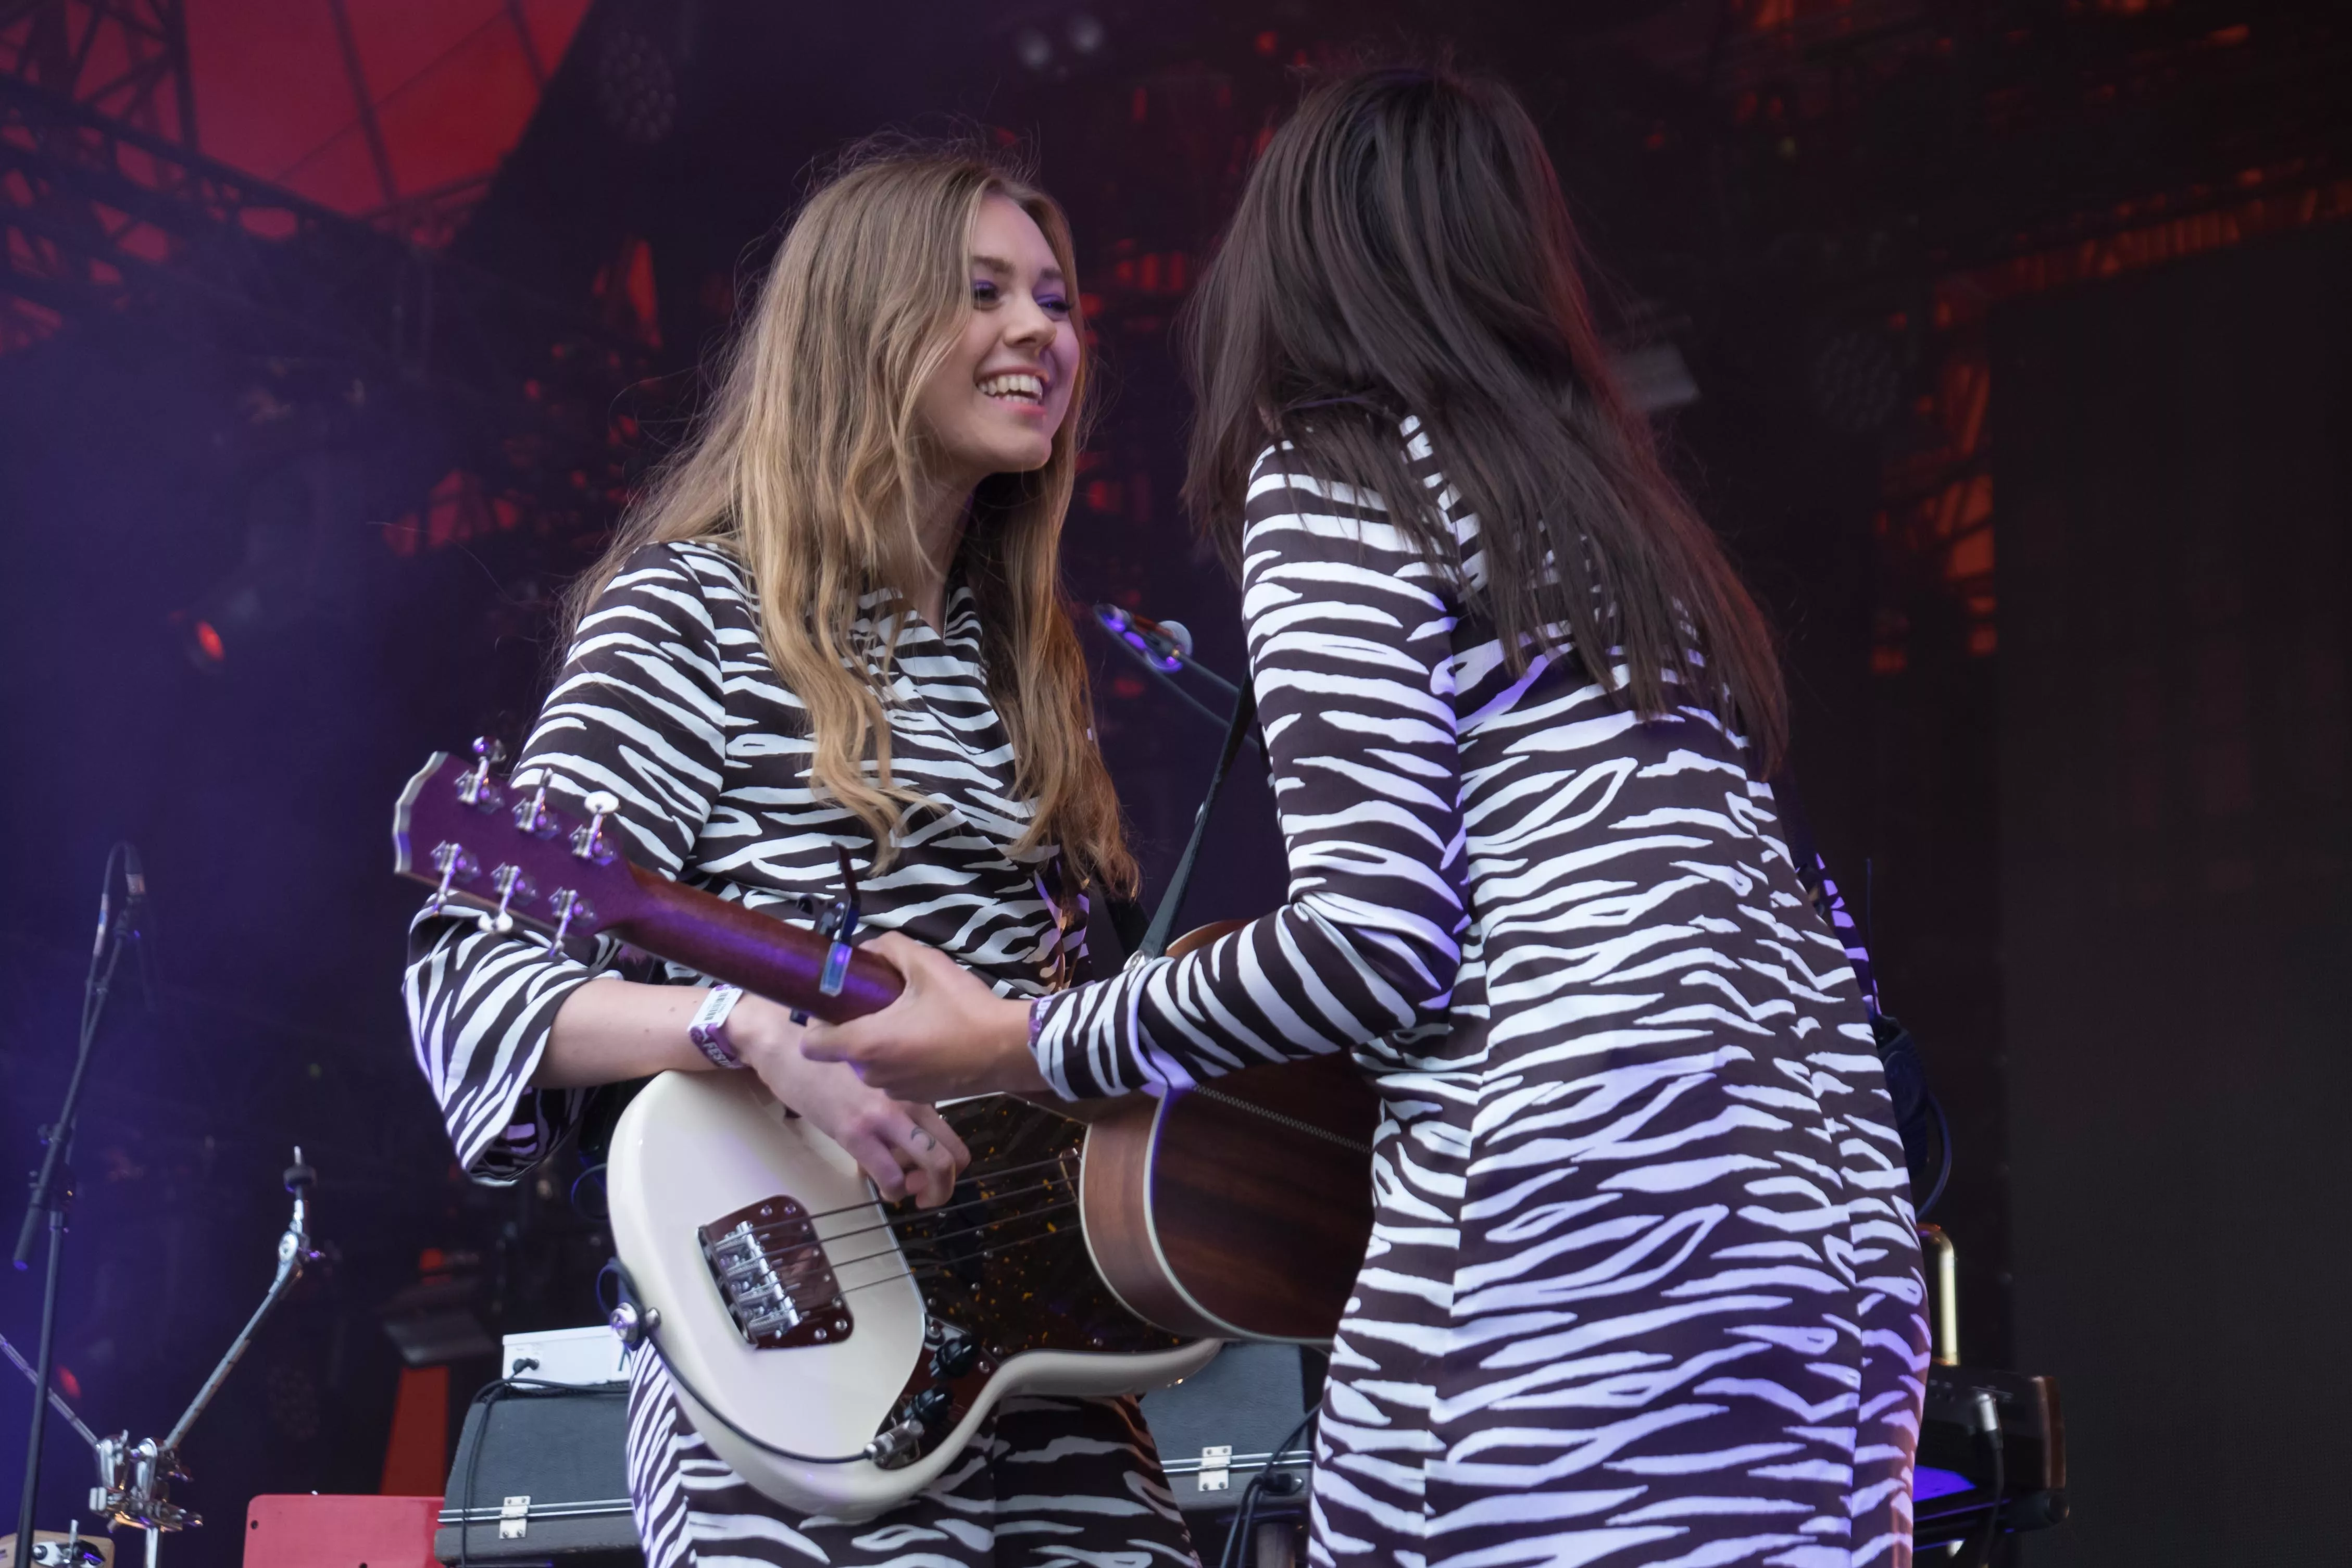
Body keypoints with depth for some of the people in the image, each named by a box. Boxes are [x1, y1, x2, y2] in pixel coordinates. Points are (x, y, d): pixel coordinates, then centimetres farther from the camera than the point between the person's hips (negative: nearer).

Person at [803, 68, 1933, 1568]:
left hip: (1576, 1220, -8)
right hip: (1821, 1217, 8)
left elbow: (1371, 934, -8)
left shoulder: (1326, 479, 3)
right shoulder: (1612, 494, 26)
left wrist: (1016, 1044, 3)